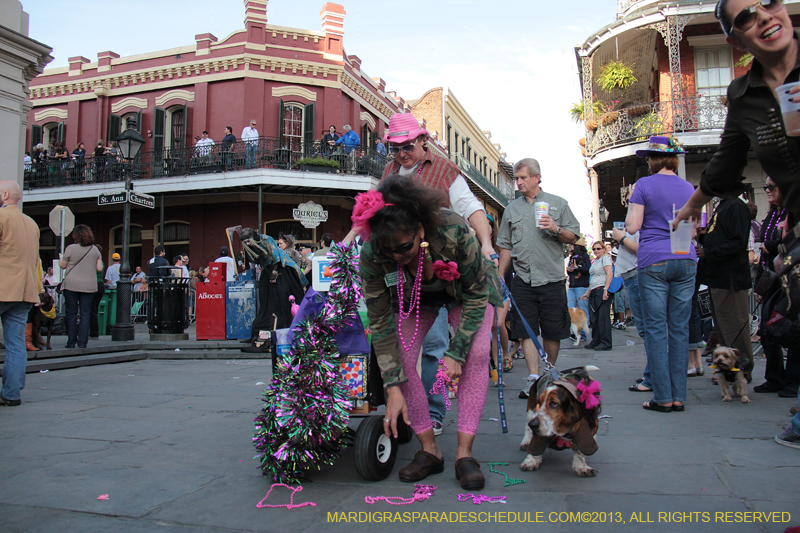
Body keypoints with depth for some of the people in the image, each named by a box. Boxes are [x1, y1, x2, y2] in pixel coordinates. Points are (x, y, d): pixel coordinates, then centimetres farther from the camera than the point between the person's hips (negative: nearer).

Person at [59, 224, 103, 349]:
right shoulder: (95, 250, 4)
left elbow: (63, 265, 5)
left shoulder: (70, 248, -4)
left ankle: (71, 342, 9)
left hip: (71, 285, -2)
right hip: (89, 286, 2)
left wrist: (60, 258, 25)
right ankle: (82, 342, 2)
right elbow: (99, 268, 3)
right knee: (85, 314, 5)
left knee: (71, 314, 6)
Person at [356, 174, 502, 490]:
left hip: (466, 291, -1)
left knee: (476, 354, -21)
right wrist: (393, 387, -27)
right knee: (400, 358, -15)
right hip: (412, 298, 2)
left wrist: (456, 353, -29)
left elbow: (476, 295, -26)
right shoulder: (371, 255, -34)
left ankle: (465, 454, -13)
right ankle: (430, 451, -1)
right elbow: (380, 322, -25)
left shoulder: (454, 232, -41)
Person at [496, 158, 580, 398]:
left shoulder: (557, 203, 7)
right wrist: (500, 276, 10)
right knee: (526, 331, -4)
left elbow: (573, 237, 5)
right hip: (522, 280, 2)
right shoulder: (512, 209, 14)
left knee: (553, 332, 4)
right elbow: (506, 246, 15)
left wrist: (556, 229, -14)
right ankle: (533, 378, -1)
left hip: (552, 279, -2)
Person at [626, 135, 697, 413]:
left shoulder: (645, 185, -3)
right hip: (685, 260, 5)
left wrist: (630, 209, 12)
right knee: (680, 328, 6)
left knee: (656, 329, -1)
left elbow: (632, 226, -7)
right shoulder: (688, 187, 12)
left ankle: (663, 398, -1)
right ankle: (679, 396, 9)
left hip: (654, 261, -4)